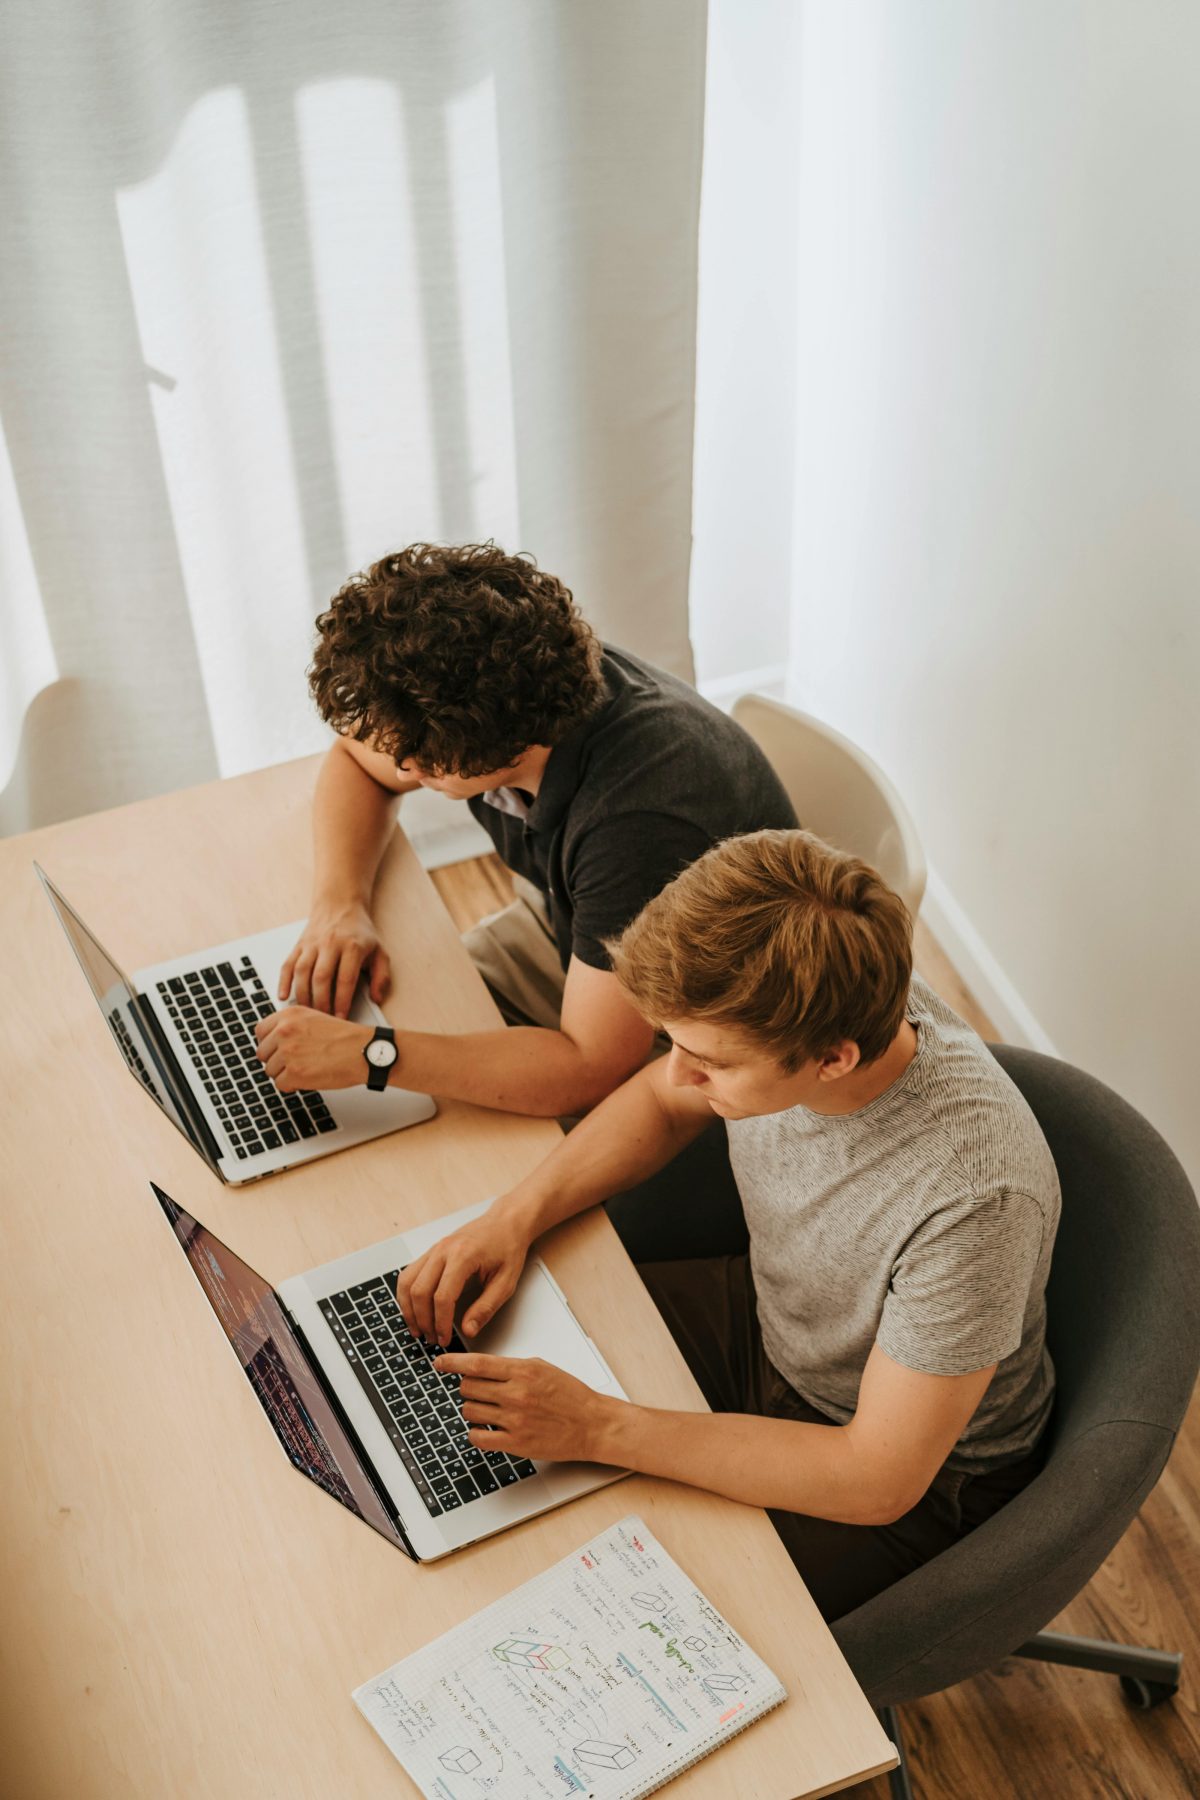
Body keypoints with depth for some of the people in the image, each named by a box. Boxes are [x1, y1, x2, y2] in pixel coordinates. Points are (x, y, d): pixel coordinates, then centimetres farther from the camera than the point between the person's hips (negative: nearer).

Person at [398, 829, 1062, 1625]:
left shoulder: (975, 1199, -40)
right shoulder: (780, 1008, -23)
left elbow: (880, 1478, -30)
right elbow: (661, 1099, 1)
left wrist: (601, 1427, -32)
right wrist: (516, 1215, -15)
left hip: (921, 1477, -6)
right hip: (766, 1318, 6)